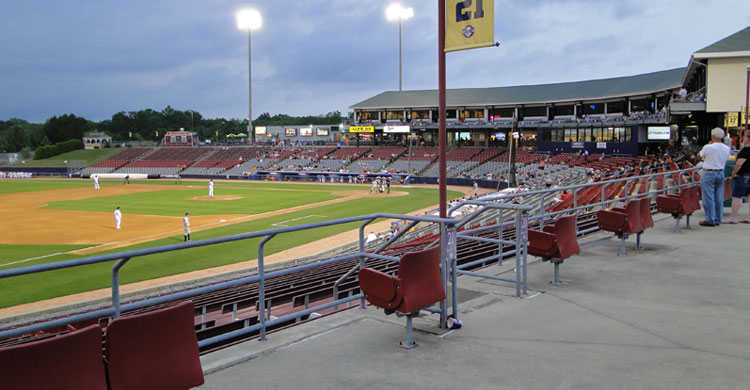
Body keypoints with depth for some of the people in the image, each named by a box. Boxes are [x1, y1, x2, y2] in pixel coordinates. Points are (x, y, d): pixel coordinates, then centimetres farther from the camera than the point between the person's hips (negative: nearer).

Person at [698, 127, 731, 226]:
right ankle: (717, 219, 16)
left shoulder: (708, 147, -14)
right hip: (721, 173, 6)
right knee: (719, 198, 11)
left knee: (709, 198, -2)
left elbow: (700, 155, 1)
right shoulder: (727, 148, 3)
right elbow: (726, 158, 15)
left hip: (709, 174, -6)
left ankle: (710, 220, -1)